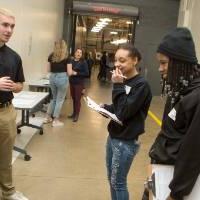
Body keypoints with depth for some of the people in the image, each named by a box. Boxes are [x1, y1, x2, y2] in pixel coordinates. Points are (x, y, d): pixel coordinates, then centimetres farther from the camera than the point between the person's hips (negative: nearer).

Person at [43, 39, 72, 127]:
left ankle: (48, 117, 25)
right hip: (62, 78, -5)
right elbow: (69, 72, -9)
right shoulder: (67, 57, -8)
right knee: (60, 99, 7)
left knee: (54, 98, 22)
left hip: (52, 78, 5)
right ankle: (56, 121, 13)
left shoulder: (51, 56, 4)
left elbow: (48, 69, 8)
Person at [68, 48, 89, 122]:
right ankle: (74, 113, 25)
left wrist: (76, 73, -18)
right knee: (73, 98, 11)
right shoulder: (71, 61, 4)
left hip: (79, 83, -4)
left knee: (77, 99, 0)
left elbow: (86, 73, -12)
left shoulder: (83, 62, -7)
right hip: (72, 82, 4)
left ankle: (77, 115, 10)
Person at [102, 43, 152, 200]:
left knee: (118, 182, 6)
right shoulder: (124, 81, 5)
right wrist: (105, 107, -3)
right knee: (111, 178, 19)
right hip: (113, 136, 8)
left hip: (126, 142, -8)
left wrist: (118, 86, -22)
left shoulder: (141, 85, -19)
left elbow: (124, 112, -23)